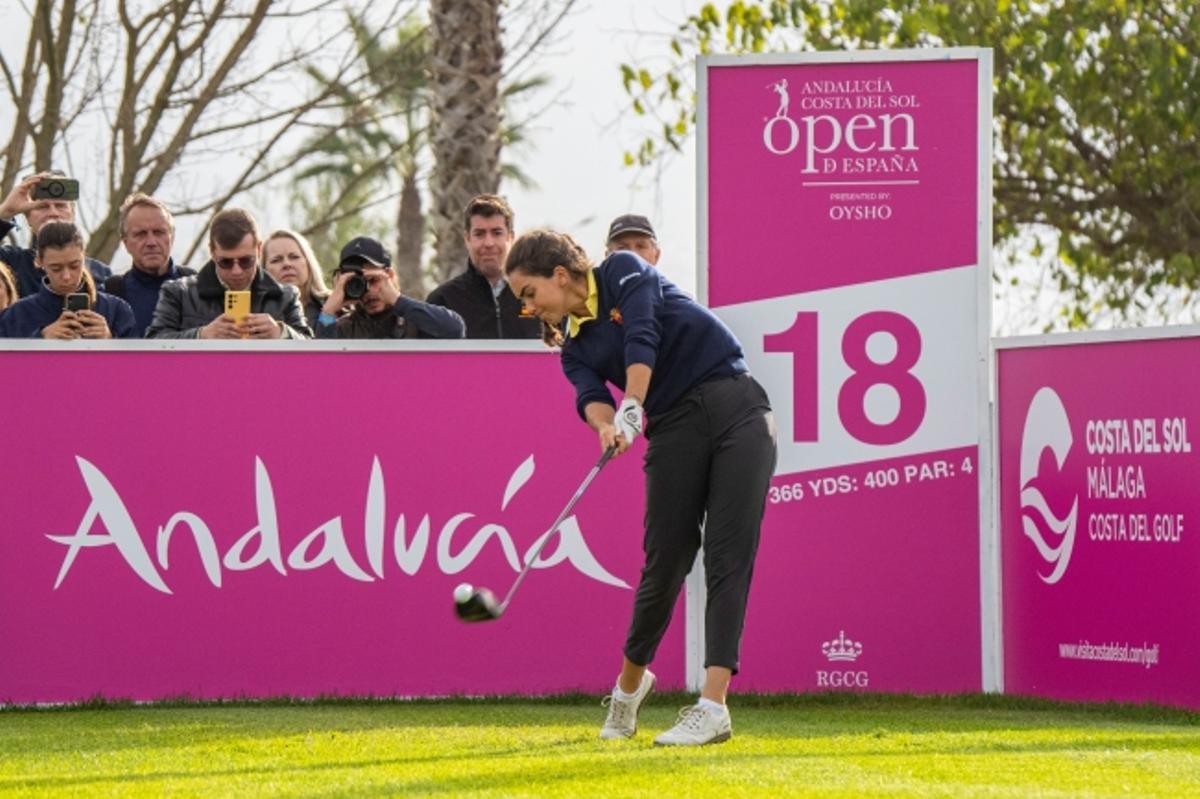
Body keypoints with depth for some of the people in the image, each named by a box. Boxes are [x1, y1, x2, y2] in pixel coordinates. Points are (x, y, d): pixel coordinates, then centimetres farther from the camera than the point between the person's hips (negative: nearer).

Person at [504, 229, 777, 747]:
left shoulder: (623, 272, 1)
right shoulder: (575, 349, 13)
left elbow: (641, 337, -16)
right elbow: (590, 396, -7)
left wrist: (631, 407, -28)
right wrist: (605, 424, -30)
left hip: (735, 406, -4)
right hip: (675, 428, 4)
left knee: (729, 557, -12)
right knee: (664, 562, 1)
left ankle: (713, 704, -20)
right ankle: (629, 685, 24)